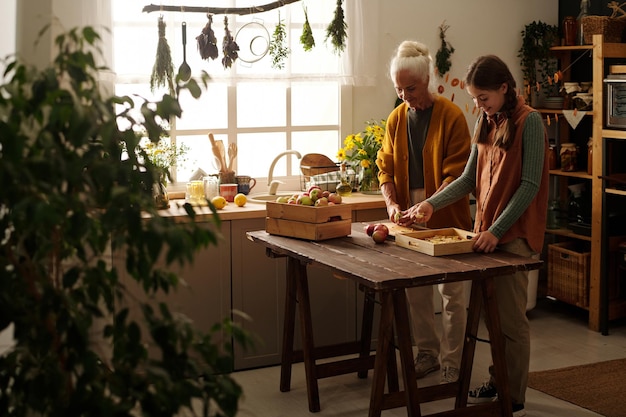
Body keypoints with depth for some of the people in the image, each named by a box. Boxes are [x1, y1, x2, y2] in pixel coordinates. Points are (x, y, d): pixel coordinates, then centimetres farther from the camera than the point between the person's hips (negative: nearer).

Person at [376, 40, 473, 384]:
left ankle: (451, 365, 11)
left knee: (451, 293, 2)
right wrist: (393, 204, -6)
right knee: (415, 290, 10)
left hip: (446, 219, -5)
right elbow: (386, 168, 10)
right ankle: (427, 353, 25)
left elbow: (456, 174, -13)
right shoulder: (397, 118, 7)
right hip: (409, 218, 5)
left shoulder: (451, 116, -10)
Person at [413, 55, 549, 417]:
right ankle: (497, 384, 25)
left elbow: (530, 184, -15)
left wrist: (497, 230, -19)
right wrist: (431, 204, 2)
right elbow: (470, 178, 14)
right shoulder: (486, 122, 12)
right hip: (487, 229, 7)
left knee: (511, 319, -2)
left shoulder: (528, 121, -10)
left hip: (514, 234, -7)